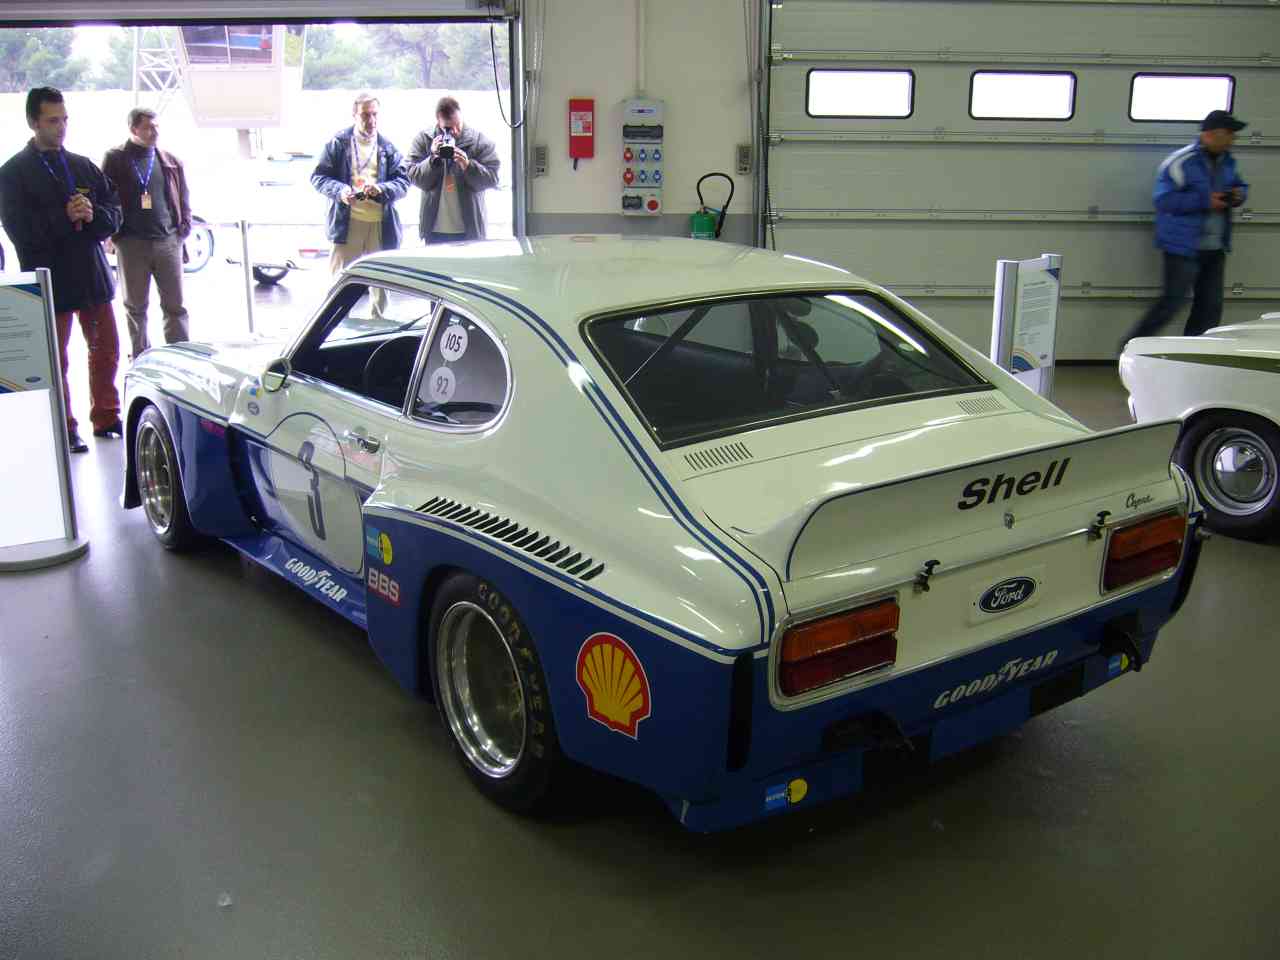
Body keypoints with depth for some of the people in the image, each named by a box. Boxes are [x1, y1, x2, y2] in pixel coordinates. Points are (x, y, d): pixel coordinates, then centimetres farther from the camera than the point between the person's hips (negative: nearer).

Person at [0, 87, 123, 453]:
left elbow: (114, 210, 8)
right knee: (54, 360, 3)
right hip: (50, 280, -4)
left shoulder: (83, 165, 11)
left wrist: (93, 216, -13)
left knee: (105, 349, 12)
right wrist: (64, 217, -20)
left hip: (93, 275, 5)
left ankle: (105, 416, 27)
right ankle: (64, 429, 11)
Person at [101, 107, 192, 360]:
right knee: (136, 306, 7)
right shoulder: (115, 160, 2)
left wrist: (183, 228, 3)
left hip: (168, 241, 2)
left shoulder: (170, 161, 11)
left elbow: (183, 198, 15)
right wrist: (115, 234, -5)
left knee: (175, 305, 2)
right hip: (132, 244, -2)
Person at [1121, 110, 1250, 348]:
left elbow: (1239, 185, 26)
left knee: (1210, 307, 9)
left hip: (1215, 249, 8)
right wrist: (1204, 201, -23)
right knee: (1173, 301, -8)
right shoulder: (1182, 162, -15)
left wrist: (1239, 193, 2)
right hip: (1183, 247, -8)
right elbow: (1164, 199, -21)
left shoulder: (1226, 161, 10)